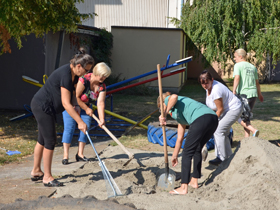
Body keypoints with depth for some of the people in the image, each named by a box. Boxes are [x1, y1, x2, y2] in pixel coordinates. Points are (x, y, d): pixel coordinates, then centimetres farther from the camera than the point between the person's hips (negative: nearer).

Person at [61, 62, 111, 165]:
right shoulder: (84, 80, -31)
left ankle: (80, 154, 6)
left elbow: (100, 103, -17)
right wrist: (86, 109, -17)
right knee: (69, 128, -11)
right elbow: (76, 97, -26)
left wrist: (102, 119, -27)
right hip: (71, 104, -6)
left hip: (86, 106, 6)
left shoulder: (102, 86, -12)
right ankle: (65, 155, -9)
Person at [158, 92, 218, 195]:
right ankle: (194, 181, 32)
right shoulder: (179, 115, 38)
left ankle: (184, 188, -3)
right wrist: (174, 155, 48)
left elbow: (174, 97, -11)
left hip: (201, 118, -9)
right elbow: (180, 138, 40)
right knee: (197, 150, 26)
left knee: (187, 153, -2)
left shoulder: (168, 99, 18)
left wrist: (164, 114, -5)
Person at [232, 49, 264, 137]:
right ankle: (247, 138, 14)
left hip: (243, 94, -7)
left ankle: (253, 130, -19)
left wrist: (234, 90, -26)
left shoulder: (238, 65, -3)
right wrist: (259, 94, 33)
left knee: (239, 117, 2)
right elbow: (257, 82, 22)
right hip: (253, 94, 7)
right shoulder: (253, 67, 16)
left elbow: (237, 78, -19)